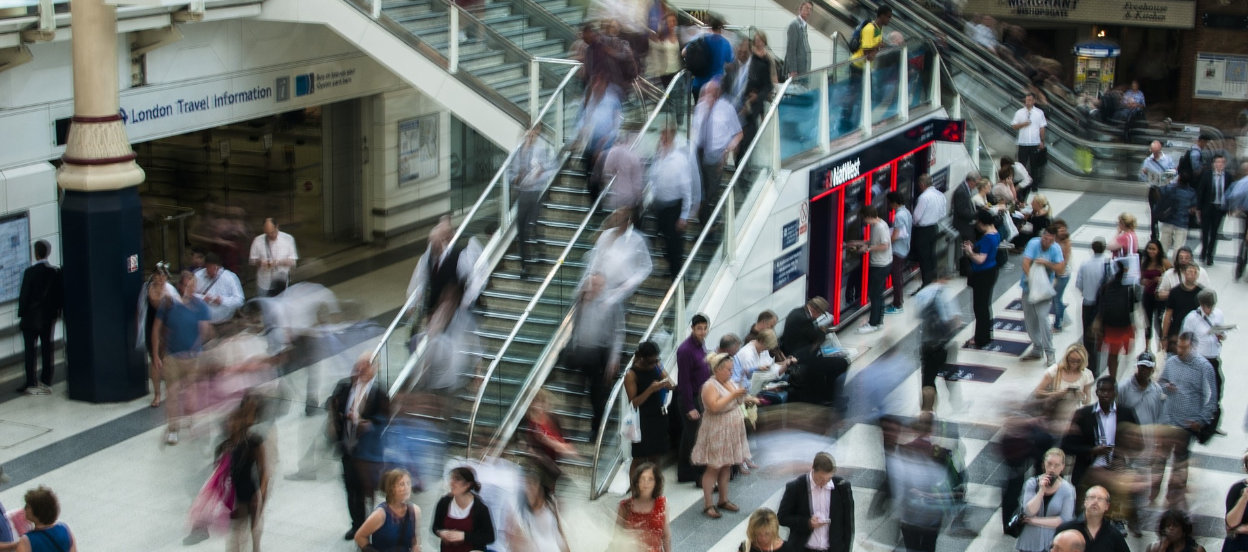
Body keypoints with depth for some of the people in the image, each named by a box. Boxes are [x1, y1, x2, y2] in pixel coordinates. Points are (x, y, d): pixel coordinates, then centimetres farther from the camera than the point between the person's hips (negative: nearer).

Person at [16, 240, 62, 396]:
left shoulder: (30, 272, -13)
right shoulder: (56, 272, -1)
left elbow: (24, 295, -10)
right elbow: (60, 295, 4)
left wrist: (21, 314, -1)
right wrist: (57, 311, 15)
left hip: (31, 317, -4)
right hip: (49, 317, 4)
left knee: (30, 350, 0)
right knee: (48, 349, 8)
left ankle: (31, 384, -2)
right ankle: (46, 382, 10)